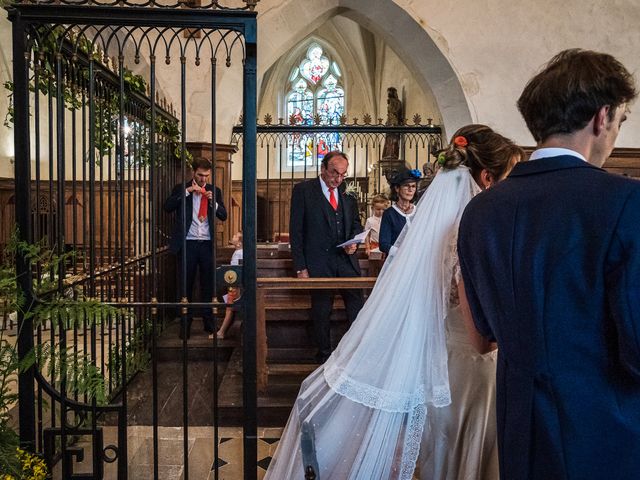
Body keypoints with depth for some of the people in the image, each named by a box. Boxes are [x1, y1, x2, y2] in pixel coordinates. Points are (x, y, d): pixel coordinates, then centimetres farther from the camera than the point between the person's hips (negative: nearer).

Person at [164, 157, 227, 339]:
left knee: (208, 284, 7)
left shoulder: (214, 191, 9)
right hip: (187, 243, -1)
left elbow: (223, 216, 4)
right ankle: (186, 324, 13)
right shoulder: (181, 189, 4)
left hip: (207, 244, 2)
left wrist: (213, 201, -11)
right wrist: (188, 191, -15)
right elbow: (168, 207, -11)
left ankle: (209, 322, 18)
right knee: (187, 284, 5)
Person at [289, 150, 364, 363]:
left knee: (357, 309, 2)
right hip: (319, 263, -4)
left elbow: (356, 224, 23)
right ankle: (324, 357, 21)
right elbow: (296, 230, -5)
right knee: (321, 312, 6)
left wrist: (354, 242, -1)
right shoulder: (303, 190, -2)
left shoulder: (348, 195, 11)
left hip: (347, 260, 4)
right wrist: (300, 267, -10)